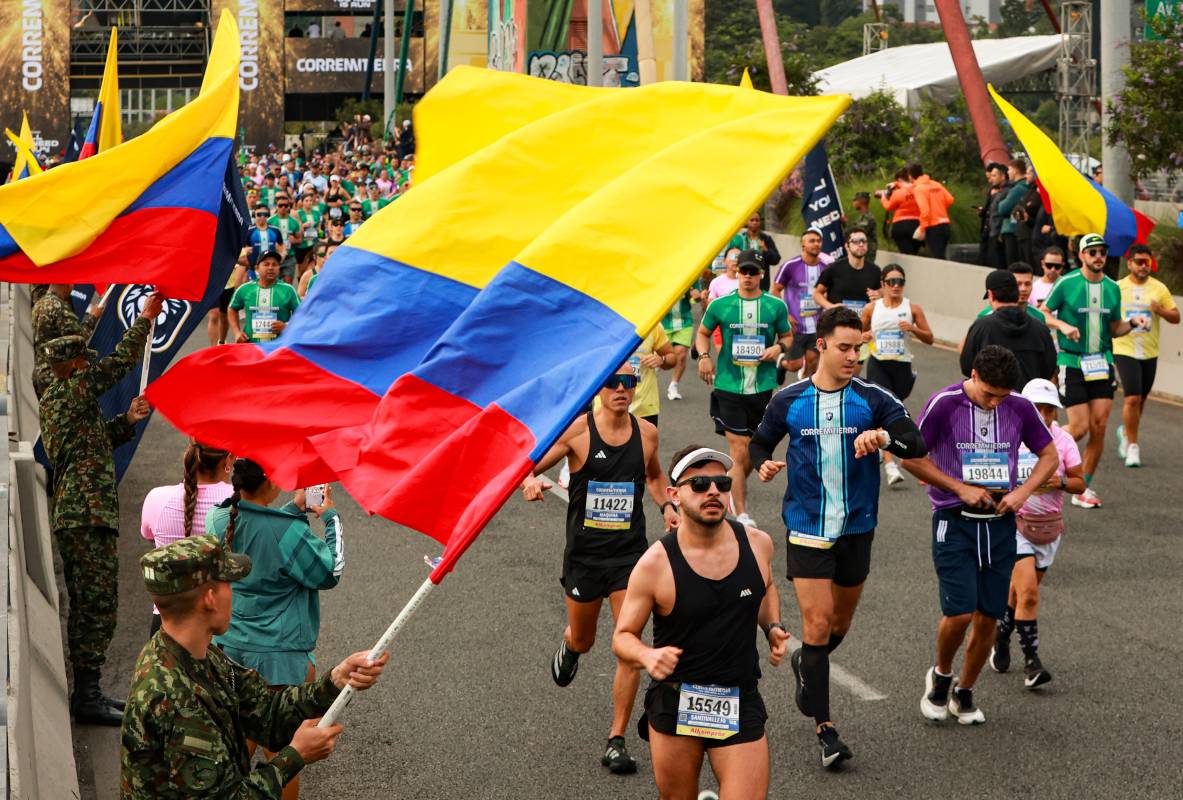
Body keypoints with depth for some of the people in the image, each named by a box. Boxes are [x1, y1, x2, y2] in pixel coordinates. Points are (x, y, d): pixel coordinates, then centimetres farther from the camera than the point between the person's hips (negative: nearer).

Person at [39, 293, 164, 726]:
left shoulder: (54, 399, 19)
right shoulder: (72, 390, -10)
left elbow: (96, 440, 28)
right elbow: (121, 362, -13)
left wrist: (128, 420, 16)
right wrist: (146, 317, -5)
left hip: (74, 515, 10)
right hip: (88, 515, -10)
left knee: (88, 606, 15)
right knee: (97, 605, -7)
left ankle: (86, 692, 20)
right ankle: (87, 696, -5)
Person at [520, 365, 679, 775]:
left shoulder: (646, 433, 1)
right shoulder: (577, 431, -10)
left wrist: (665, 505, 4)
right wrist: (530, 481, -33)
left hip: (630, 553, 1)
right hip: (584, 553, -1)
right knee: (583, 641, 17)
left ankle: (616, 741, 1)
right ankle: (568, 645, 58)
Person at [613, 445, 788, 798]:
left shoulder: (757, 543, -1)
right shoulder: (655, 564, -12)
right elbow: (623, 636, -4)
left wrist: (773, 627, 4)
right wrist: (647, 656, -25)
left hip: (740, 706, 2)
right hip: (675, 703, -2)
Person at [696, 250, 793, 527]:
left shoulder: (776, 306, 3)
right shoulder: (720, 306, 1)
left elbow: (787, 335, 15)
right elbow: (703, 333, 14)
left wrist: (779, 347, -7)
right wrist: (704, 356, -4)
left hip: (764, 387, 2)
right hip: (729, 387, -2)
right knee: (739, 452, -5)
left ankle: (734, 488, 39)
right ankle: (741, 515, 1)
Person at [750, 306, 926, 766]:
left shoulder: (873, 400, -3)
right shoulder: (788, 402, -1)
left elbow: (917, 446, -10)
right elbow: (759, 443, 13)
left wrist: (885, 437, -31)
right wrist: (763, 465, -9)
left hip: (857, 529, 2)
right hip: (806, 529, -2)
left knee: (840, 623, 15)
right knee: (817, 623, -8)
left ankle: (806, 666, 48)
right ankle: (825, 728, -2)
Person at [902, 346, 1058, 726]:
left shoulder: (1020, 408, 1)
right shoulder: (944, 404, -10)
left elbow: (1049, 456, 12)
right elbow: (911, 457, -4)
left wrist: (1022, 491, -5)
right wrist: (961, 488, -10)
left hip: (1000, 523, 3)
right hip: (954, 522, -3)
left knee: (988, 617, 5)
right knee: (959, 612, -13)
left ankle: (964, 692, 24)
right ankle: (941, 675, 16)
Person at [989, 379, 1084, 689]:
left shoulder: (1063, 441, -2)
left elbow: (1080, 483, 2)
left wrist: (1061, 482, -18)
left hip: (1049, 526, 4)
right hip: (1015, 525, -4)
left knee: (1019, 592, 15)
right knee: (1028, 594, -16)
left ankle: (1001, 638, 41)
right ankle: (1031, 662, -11)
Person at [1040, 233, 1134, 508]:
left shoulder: (1112, 288, 8)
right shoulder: (1066, 283, -6)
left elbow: (1114, 329, 16)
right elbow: (1043, 314, 1)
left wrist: (1132, 324, -4)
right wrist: (1062, 325, -17)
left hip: (1102, 363, 4)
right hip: (1071, 362, -4)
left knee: (1099, 427, -2)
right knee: (1079, 427, -9)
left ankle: (1084, 488, 10)